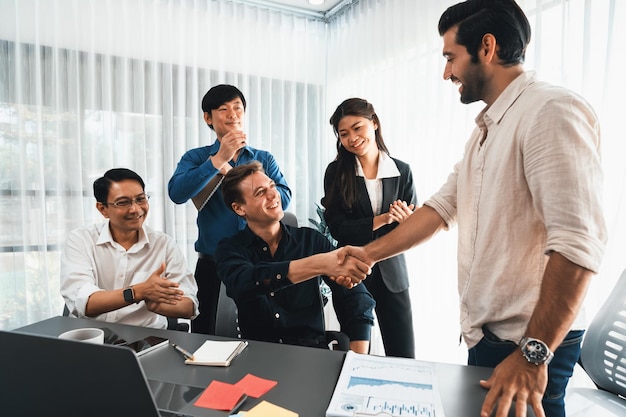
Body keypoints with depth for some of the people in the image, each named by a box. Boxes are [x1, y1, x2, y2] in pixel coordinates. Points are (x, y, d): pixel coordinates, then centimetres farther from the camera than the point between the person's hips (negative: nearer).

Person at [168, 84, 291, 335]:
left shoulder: (264, 159, 6)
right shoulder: (196, 158, 3)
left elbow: (283, 199, -10)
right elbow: (177, 193, -16)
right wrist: (219, 159, -22)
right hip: (212, 265, -1)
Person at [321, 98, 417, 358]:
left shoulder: (402, 171, -2)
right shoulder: (336, 172, -5)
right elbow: (337, 227, -12)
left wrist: (406, 220, -23)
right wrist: (382, 220, -20)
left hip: (392, 272, 1)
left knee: (404, 358, 8)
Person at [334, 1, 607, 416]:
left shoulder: (551, 111, -17)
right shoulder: (486, 130, 12)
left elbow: (579, 242, -25)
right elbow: (441, 206, 10)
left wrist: (534, 353, -24)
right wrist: (369, 253, 6)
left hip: (531, 341, -8)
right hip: (484, 332, 9)